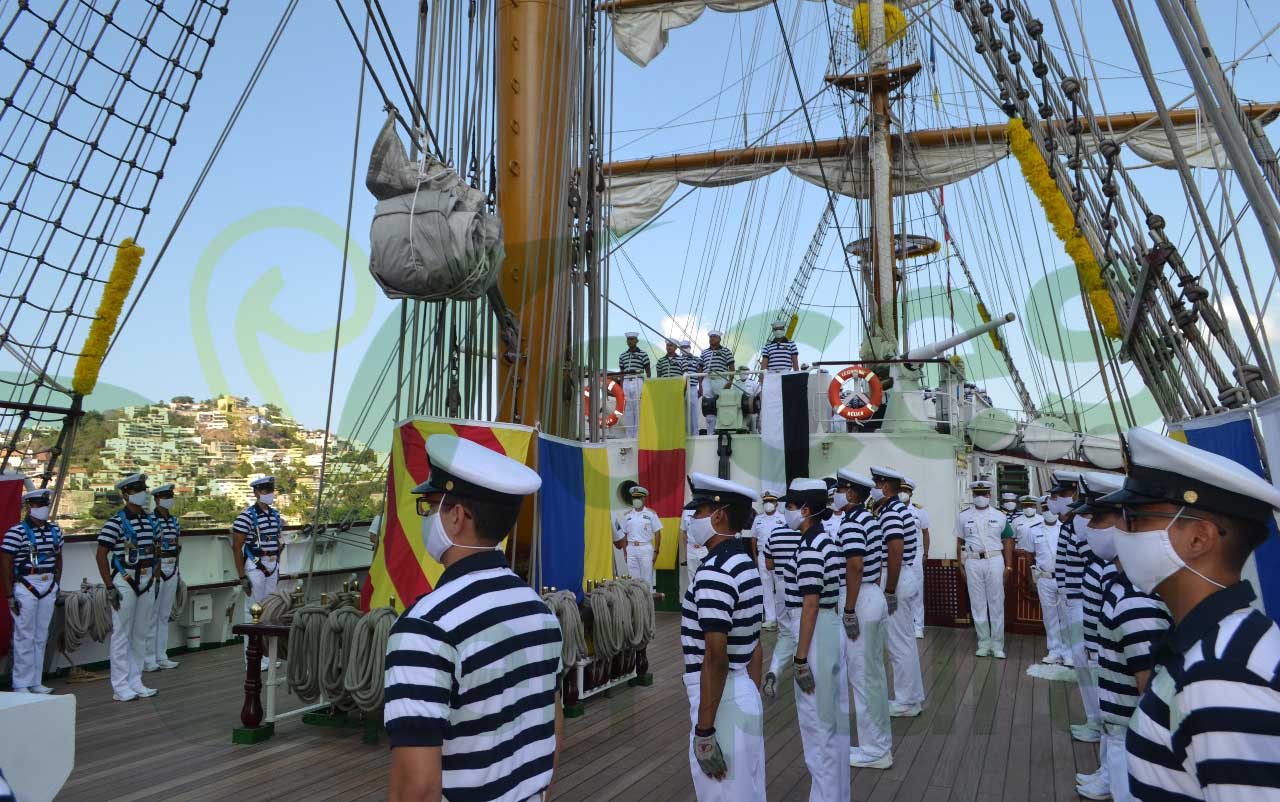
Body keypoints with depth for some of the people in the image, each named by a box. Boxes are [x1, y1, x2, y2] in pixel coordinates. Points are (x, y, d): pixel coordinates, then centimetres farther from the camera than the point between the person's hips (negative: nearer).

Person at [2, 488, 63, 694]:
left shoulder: (55, 530, 10)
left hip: (48, 588, 6)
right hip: (25, 588, -6)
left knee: (41, 636, 10)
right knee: (24, 636, -1)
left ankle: (36, 682, 18)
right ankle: (21, 684, 8)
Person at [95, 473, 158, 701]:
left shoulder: (149, 520, 11)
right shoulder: (115, 522, -9)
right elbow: (101, 556, -10)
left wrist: (153, 579, 14)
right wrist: (110, 588, -13)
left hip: (147, 582, 6)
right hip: (124, 583, -6)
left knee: (141, 635, 11)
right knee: (121, 635, 0)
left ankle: (136, 682, 20)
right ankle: (121, 687, 7)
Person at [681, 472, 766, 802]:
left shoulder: (714, 573, -21)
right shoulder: (746, 566, 10)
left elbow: (715, 657, -24)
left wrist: (704, 731, -21)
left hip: (721, 701, -9)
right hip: (745, 696, 10)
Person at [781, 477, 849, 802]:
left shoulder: (809, 549, -19)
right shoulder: (828, 541, 9)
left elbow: (811, 606, -21)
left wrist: (800, 659, -18)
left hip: (817, 634, -10)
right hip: (834, 629, 10)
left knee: (816, 721, 3)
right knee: (834, 719, 18)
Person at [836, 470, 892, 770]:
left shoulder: (851, 523, -18)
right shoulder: (871, 519, 12)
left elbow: (855, 567, -25)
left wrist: (849, 610, -22)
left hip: (861, 600, -10)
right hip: (875, 596, 10)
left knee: (862, 677, 0)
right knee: (875, 674, 17)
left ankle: (873, 750, 10)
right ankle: (881, 740, 28)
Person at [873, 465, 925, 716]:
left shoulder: (890, 513, -18)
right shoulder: (899, 509, 12)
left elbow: (896, 553, -25)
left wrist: (889, 592, -22)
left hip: (897, 581, -10)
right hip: (905, 577, 10)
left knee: (899, 643, 0)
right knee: (906, 641, 16)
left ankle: (905, 702, 9)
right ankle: (914, 696, 26)